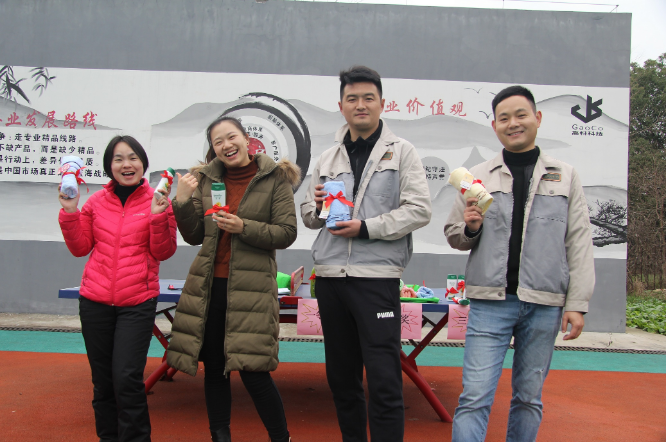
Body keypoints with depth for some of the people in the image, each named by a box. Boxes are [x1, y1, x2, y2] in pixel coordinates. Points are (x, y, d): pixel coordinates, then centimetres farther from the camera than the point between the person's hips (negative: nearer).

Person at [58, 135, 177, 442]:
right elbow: (80, 248, 9)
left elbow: (163, 252, -5)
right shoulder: (97, 201, 5)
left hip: (137, 304, -3)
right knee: (102, 379, 12)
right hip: (95, 301, 3)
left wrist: (158, 216, -18)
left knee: (127, 378, -11)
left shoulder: (156, 201, -2)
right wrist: (69, 212, -3)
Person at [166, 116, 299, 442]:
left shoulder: (274, 179, -1)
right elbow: (194, 236, 10)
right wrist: (182, 202, -5)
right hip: (209, 284, 4)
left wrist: (244, 227, -17)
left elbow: (287, 233, -5)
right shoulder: (206, 179, 9)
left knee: (253, 370, -6)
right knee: (213, 368, 12)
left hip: (252, 285, -4)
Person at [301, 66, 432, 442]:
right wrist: (317, 207, -4)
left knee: (384, 383, -4)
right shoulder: (328, 158, 16)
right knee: (341, 377, 15)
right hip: (330, 276, 5)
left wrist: (366, 227, -15)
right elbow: (309, 216, 19)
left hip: (377, 276, -5)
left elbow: (419, 210, -7)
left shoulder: (401, 151, 3)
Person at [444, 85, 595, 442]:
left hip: (544, 305, 1)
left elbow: (579, 244, 7)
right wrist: (470, 228, -9)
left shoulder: (565, 176, 9)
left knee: (529, 397, 12)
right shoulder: (478, 177, 8)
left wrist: (577, 303, 0)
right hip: (490, 301, -1)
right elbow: (454, 236, 14)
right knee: (475, 397, -5)